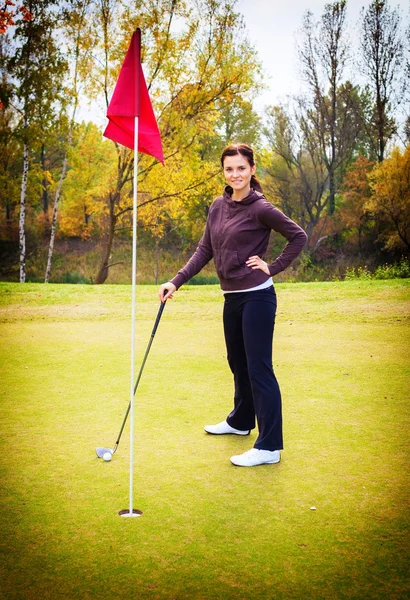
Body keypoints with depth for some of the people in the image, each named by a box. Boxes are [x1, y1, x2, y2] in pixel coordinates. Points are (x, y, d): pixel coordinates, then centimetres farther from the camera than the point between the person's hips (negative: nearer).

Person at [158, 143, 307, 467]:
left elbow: (298, 236, -6)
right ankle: (240, 421, 41)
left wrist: (272, 267, -10)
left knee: (259, 368, -6)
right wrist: (176, 282, 2)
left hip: (256, 296, -8)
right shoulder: (218, 206, 8)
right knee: (238, 362, 21)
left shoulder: (260, 208, -12)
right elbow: (204, 250, 10)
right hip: (232, 297, 8)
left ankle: (269, 446, 0)